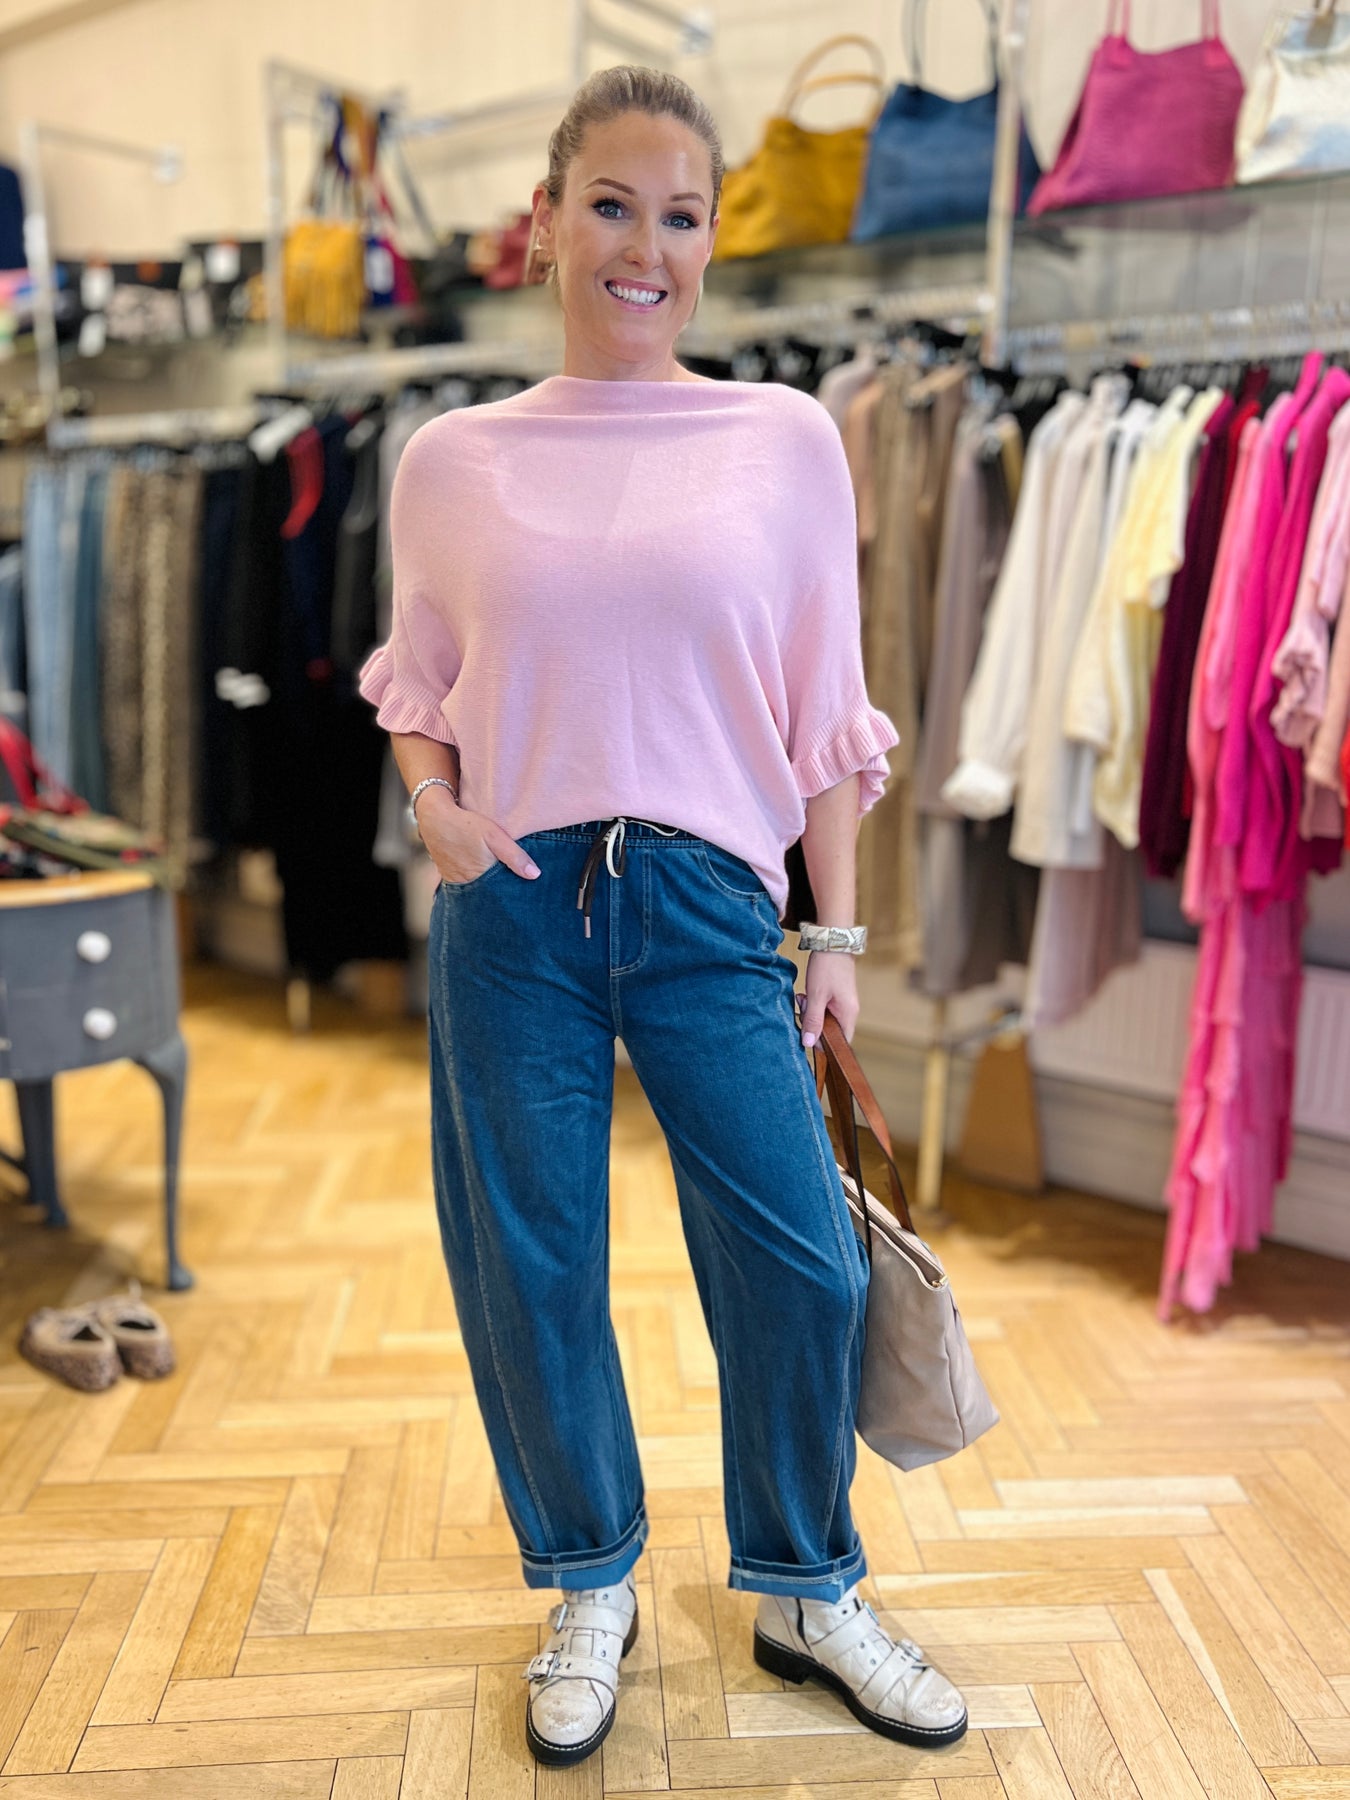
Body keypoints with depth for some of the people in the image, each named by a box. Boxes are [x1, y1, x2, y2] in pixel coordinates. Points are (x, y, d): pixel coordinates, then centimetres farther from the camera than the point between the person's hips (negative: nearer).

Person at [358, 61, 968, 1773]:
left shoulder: (785, 439, 3)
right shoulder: (453, 461, 5)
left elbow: (825, 711, 5)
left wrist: (836, 931, 4)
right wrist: (432, 798, -6)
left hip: (708, 902, 0)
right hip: (511, 907, 1)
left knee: (801, 1263, 1)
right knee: (530, 1265, 9)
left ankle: (803, 1590, 30)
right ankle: (588, 1587, 35)